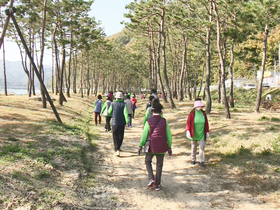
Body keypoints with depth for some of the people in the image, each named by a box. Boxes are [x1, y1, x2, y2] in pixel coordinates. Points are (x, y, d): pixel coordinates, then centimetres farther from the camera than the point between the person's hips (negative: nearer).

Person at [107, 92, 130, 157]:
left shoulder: (113, 104, -5)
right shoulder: (123, 105, -5)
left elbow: (109, 113, 4)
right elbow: (125, 113, -18)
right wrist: (127, 121, -21)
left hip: (115, 123, -1)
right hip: (122, 123, 1)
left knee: (115, 137, 3)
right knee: (121, 136, 19)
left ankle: (117, 150, -8)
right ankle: (118, 147, 33)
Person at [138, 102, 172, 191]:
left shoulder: (149, 122, -8)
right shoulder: (164, 121, -4)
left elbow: (144, 134, -6)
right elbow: (169, 135, 1)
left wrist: (140, 146, 2)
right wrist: (169, 147, 10)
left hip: (151, 147, -1)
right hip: (161, 147, 1)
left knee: (148, 161, 21)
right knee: (159, 165, 11)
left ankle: (151, 178, 5)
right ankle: (157, 185, 16)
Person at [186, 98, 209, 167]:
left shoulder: (203, 113, 1)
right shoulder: (192, 114, -8)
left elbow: (206, 123, 7)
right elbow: (188, 123, -10)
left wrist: (207, 132, 6)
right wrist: (187, 131, -20)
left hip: (201, 134, 2)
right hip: (194, 134, -2)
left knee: (202, 147, -5)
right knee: (194, 147, 11)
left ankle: (201, 161, -1)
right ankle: (193, 160, 25)